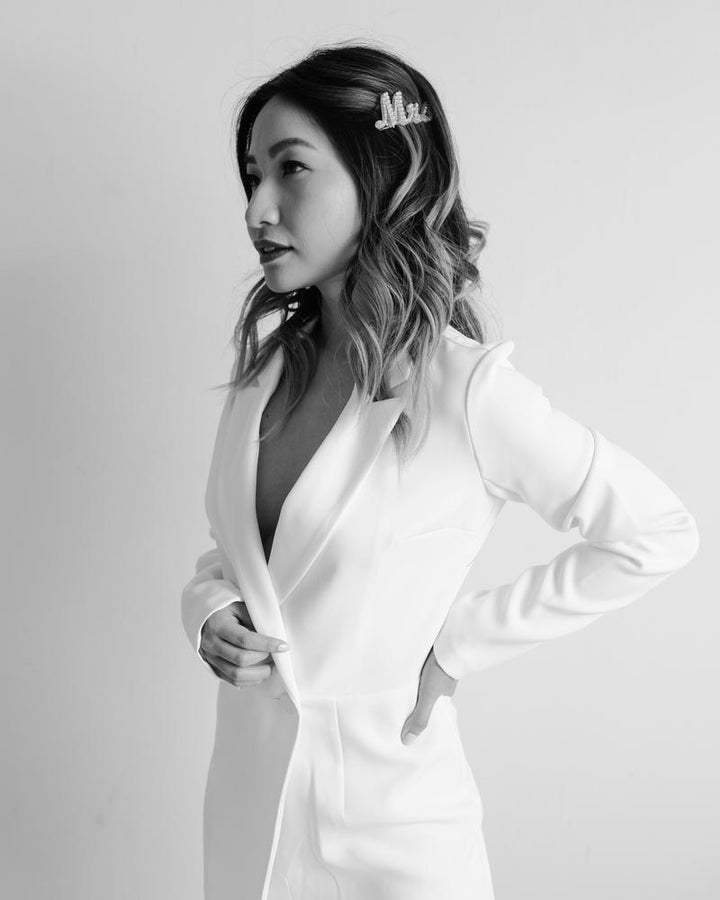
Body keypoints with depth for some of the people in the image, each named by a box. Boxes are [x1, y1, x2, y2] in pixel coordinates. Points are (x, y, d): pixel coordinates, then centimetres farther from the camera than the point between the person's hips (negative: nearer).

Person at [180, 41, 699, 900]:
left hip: (387, 811, -5)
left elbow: (657, 535, -12)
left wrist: (462, 639, -11)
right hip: (245, 787, 5)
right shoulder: (265, 369, -1)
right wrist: (209, 615, -10)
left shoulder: (468, 387, -19)